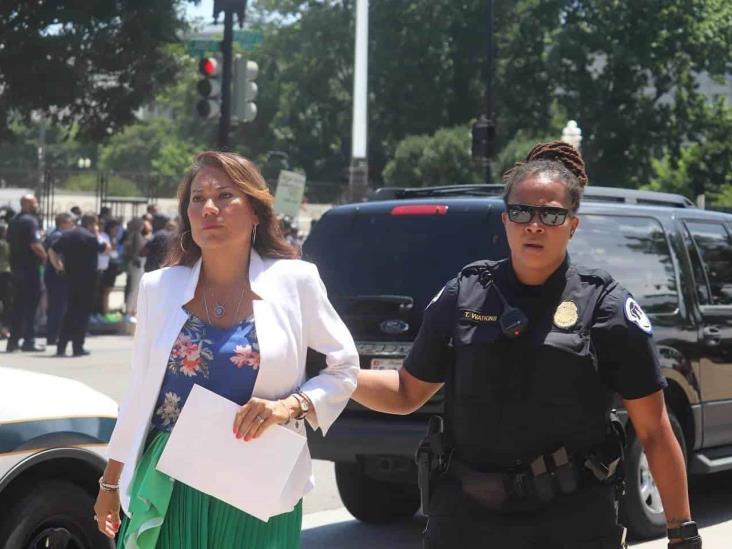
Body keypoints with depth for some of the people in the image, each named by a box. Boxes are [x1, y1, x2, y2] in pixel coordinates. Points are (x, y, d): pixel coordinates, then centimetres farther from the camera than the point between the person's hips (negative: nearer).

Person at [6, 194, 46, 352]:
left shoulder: (13, 221, 12)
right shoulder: (30, 221, -15)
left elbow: (9, 241, 18)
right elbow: (35, 244, -23)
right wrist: (44, 257, -9)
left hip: (16, 266, 8)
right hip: (30, 267, -8)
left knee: (18, 303, 14)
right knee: (30, 303, -2)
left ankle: (13, 340, 15)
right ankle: (29, 340, -1)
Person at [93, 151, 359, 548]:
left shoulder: (295, 281, -3)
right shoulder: (159, 287, 3)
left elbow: (345, 367, 5)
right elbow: (139, 392, 10)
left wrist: (291, 405, -13)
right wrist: (110, 483, 13)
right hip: (167, 492, 2)